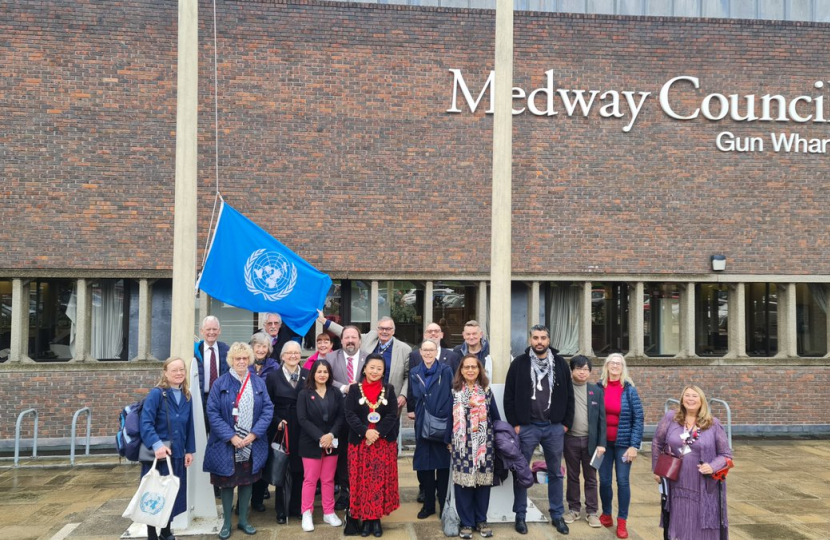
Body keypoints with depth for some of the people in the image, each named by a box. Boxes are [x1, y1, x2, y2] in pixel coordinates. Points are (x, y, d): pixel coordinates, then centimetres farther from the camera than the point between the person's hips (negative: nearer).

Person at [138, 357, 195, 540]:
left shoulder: (186, 397, 5)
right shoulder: (156, 394, -13)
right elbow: (146, 423, -21)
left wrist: (190, 450, 8)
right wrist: (156, 444, -32)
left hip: (177, 454, 6)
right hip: (156, 455, -6)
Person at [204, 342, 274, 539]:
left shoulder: (259, 383, 4)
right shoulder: (220, 384, -4)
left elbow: (268, 409, -1)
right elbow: (212, 412, -9)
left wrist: (253, 434, -12)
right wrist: (231, 436, -16)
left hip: (253, 445, 2)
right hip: (227, 444, -2)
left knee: (247, 481, 12)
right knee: (227, 483, 8)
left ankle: (243, 520, 26)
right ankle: (227, 522, 22)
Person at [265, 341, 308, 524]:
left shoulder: (308, 375, 4)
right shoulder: (273, 376, 2)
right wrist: (277, 421, -12)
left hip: (302, 431, 1)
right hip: (281, 429, -1)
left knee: (299, 469, 8)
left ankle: (296, 507, 22)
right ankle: (281, 510, 17)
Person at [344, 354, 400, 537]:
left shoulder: (389, 390, 5)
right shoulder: (354, 389, 2)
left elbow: (392, 415, -4)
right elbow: (349, 414, -6)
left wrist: (378, 432, -17)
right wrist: (365, 431, -19)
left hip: (384, 442, 1)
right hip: (360, 442, 0)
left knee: (381, 480, 1)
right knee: (362, 481, 1)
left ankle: (376, 519, 11)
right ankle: (365, 519, 11)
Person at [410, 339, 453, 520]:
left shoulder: (446, 371, 1)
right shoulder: (414, 373, 10)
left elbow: (453, 396, -2)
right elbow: (412, 398, 16)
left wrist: (446, 417, -9)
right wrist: (412, 411, 3)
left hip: (443, 425, -3)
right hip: (422, 425, 3)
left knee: (443, 464, 3)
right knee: (424, 465, 6)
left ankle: (444, 505, 15)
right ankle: (428, 504, 19)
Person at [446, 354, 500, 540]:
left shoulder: (486, 390, 5)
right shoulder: (455, 391, 2)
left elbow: (495, 416, 7)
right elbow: (450, 417, 4)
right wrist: (448, 440, 3)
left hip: (484, 443, 1)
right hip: (462, 444, -1)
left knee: (483, 481, 4)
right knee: (464, 482, -2)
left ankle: (481, 520, 18)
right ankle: (466, 523, 10)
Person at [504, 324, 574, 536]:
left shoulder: (560, 363, 3)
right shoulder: (519, 363, -3)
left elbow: (569, 395, 7)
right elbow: (509, 397, -2)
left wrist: (567, 422, 3)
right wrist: (514, 424, -7)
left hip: (554, 427, 2)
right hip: (526, 427, -2)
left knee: (556, 473, 12)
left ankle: (557, 515, 25)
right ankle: (520, 515, 20)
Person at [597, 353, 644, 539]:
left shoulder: (629, 390, -4)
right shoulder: (599, 388, -1)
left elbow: (638, 419, -5)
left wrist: (634, 445, -10)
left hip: (623, 443, -1)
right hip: (604, 442, 1)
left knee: (622, 481, 1)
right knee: (604, 481, 6)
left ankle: (622, 521, 13)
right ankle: (606, 514, 26)